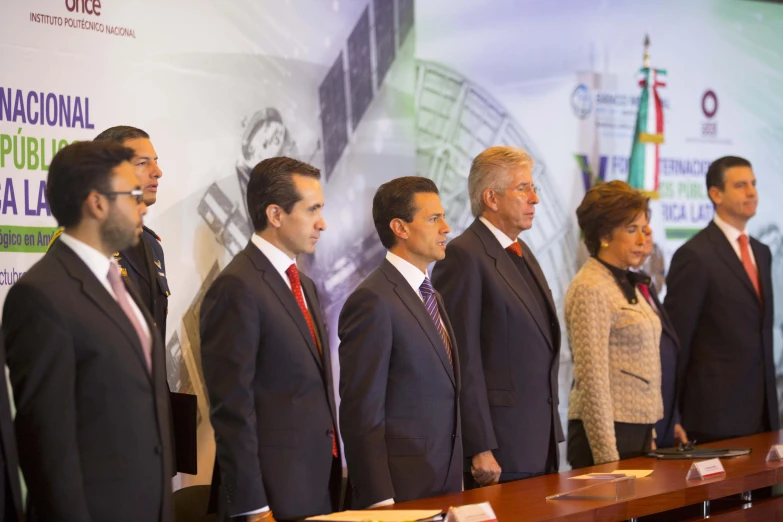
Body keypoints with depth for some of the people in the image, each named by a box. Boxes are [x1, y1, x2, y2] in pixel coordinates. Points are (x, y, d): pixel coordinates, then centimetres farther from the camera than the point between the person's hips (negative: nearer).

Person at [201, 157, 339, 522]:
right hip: (273, 492, -8)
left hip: (321, 487, 8)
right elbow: (232, 408, -16)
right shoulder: (238, 288, -13)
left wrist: (334, 481, 15)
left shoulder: (304, 285, 15)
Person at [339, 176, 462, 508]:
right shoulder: (374, 301, -14)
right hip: (400, 489, -8)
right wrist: (380, 500, -19)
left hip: (445, 482, 8)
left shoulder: (426, 294, 14)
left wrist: (455, 478, 15)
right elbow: (362, 413, -17)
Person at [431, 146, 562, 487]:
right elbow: (463, 362, -16)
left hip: (540, 447, 8)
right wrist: (480, 451, -19)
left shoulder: (521, 252, 18)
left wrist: (551, 436, 19)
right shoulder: (464, 256, -11)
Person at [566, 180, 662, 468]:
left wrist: (650, 437, 16)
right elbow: (592, 381, -17)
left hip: (638, 431, 8)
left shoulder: (626, 283, 14)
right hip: (608, 432, -8)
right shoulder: (590, 289, -12)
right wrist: (607, 458, -18)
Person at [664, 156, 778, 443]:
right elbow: (676, 338, -9)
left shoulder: (761, 253, 15)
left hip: (761, 409, 7)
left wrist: (770, 405, 16)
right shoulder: (695, 255, -10)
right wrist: (672, 417, -8)